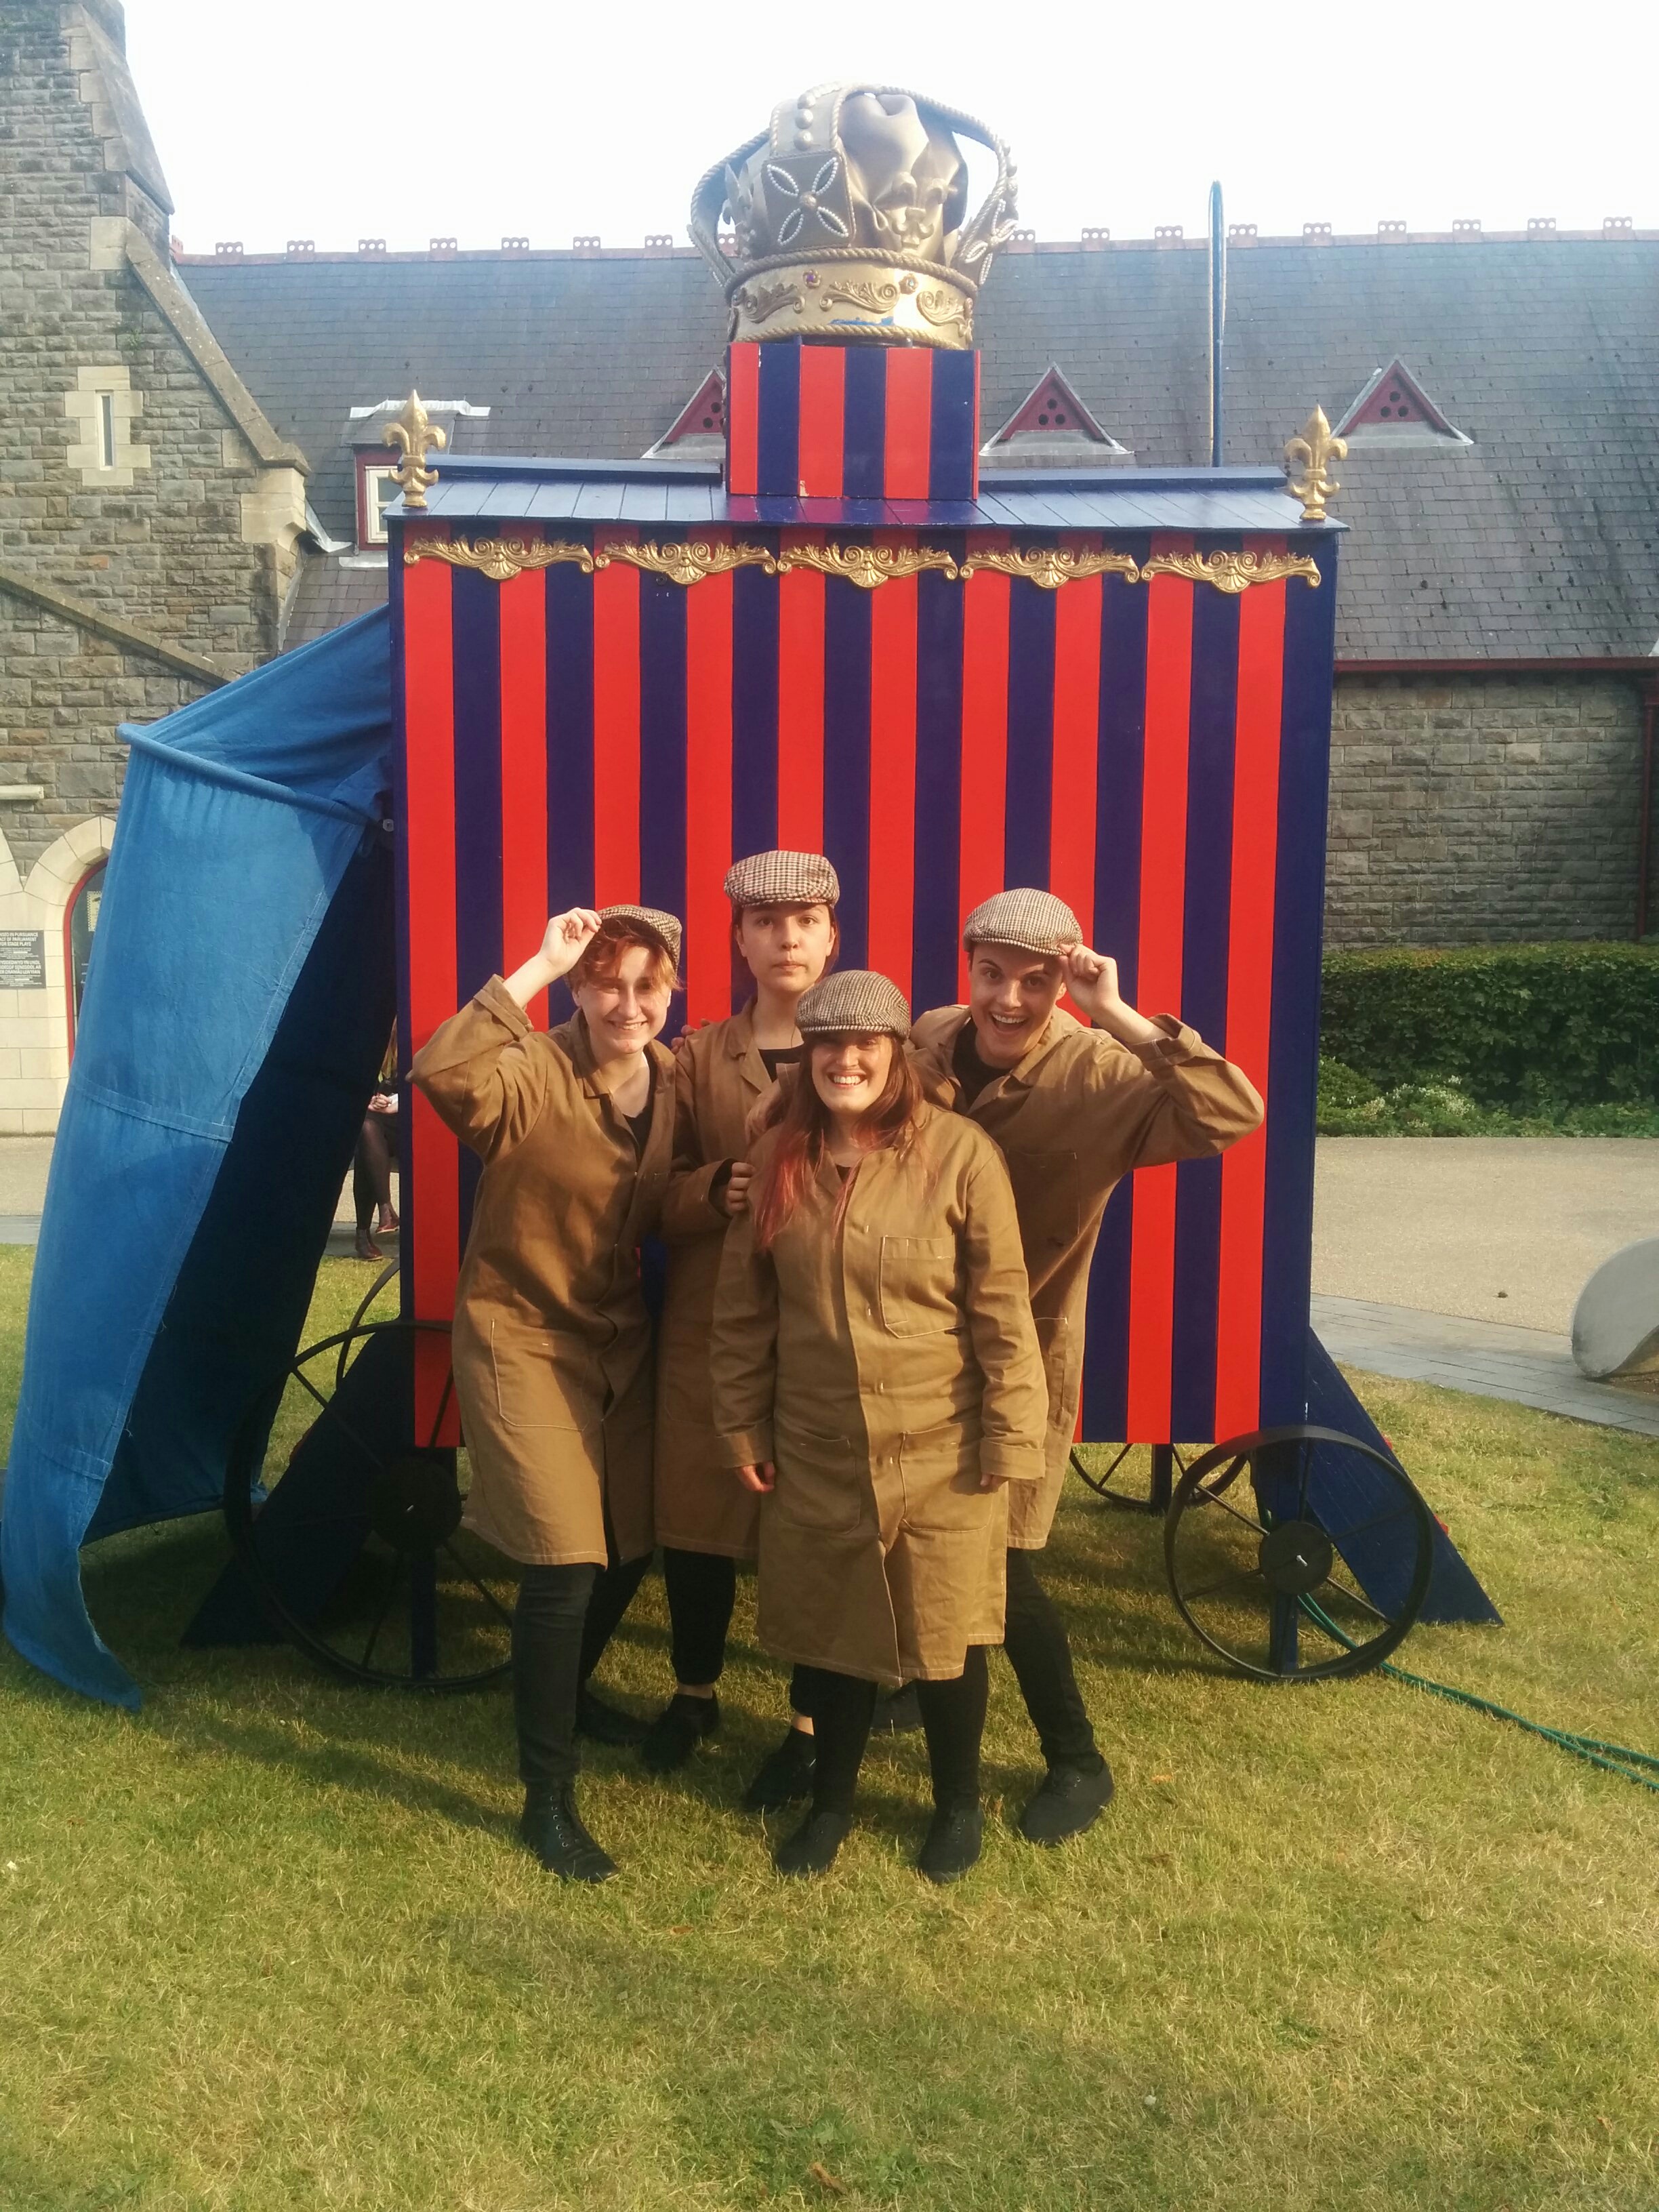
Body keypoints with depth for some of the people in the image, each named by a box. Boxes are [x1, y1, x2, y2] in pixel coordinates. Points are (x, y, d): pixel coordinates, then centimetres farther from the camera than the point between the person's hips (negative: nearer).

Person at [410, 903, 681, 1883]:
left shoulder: (676, 1081, -1)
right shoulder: (533, 1073, -20)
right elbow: (442, 1074, -43)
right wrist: (539, 967, -40)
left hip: (623, 1344, 7)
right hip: (525, 1340, -6)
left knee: (632, 1546, 17)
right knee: (567, 1563, -10)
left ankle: (561, 1687, 47)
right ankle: (548, 1799, 9)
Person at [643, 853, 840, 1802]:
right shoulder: (695, 1058, 7)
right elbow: (657, 1203, 3)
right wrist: (716, 1190, -16)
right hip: (709, 1329, 2)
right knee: (693, 1519, 9)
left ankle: (812, 1723, 24)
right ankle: (696, 1691, 35)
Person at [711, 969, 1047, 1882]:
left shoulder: (960, 1153, -12)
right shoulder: (776, 1158, -1)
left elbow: (1002, 1307, -10)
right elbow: (743, 1306, 5)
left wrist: (1011, 1435, -11)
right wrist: (741, 1426, 6)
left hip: (940, 1451, -3)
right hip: (817, 1451, 3)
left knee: (944, 1635, 10)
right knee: (828, 1628, 16)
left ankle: (958, 1804, 35)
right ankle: (831, 1800, 39)